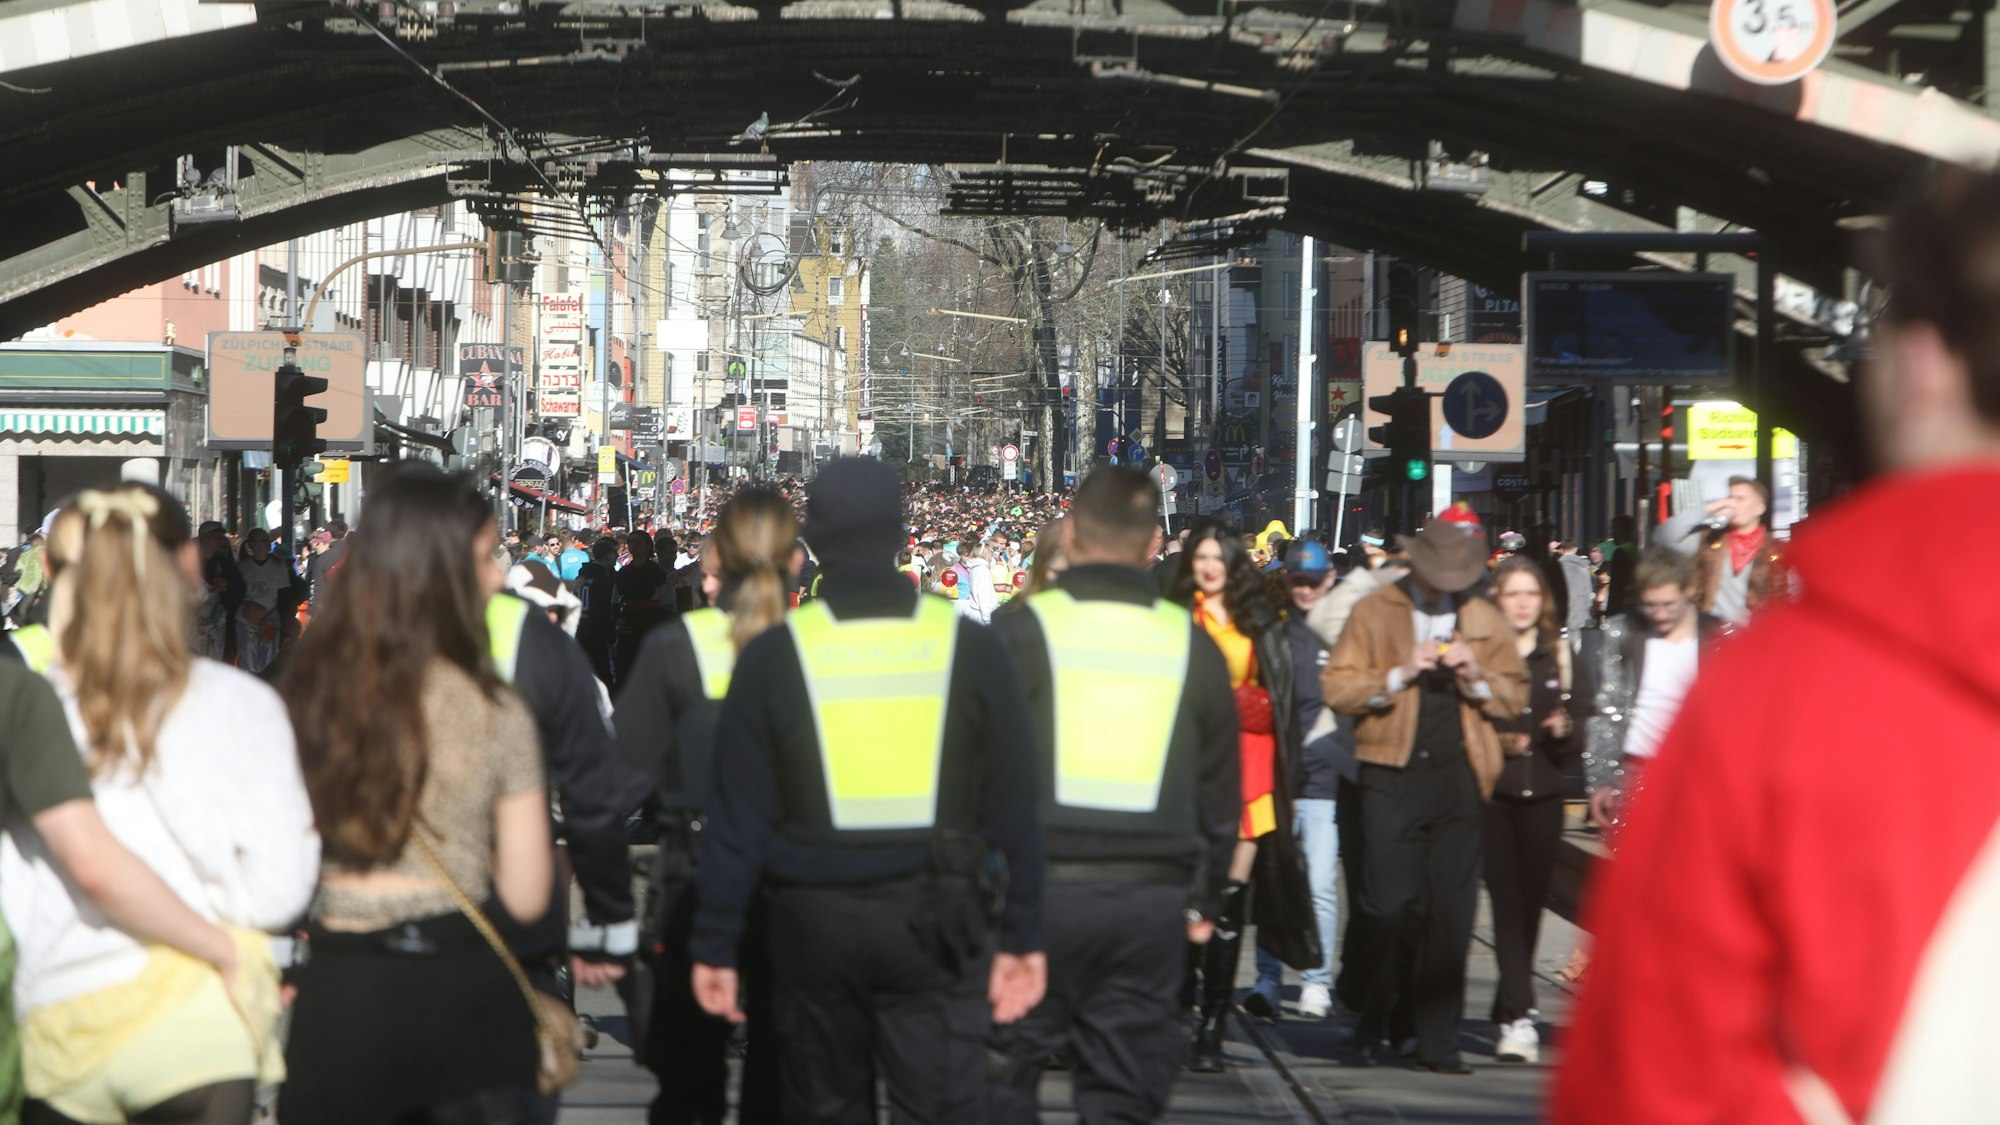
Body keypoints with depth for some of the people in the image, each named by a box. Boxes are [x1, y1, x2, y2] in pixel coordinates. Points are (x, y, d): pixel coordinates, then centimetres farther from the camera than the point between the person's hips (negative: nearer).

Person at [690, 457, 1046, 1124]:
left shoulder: (773, 656, -5)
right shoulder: (968, 647, -3)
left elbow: (737, 818, -4)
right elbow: (1014, 805, -1)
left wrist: (715, 944, 3)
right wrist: (1022, 935, 5)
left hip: (814, 923, 1)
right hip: (935, 923, 0)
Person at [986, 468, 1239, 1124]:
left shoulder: (1022, 630, -4)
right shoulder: (1192, 645, 7)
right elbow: (1220, 795, 14)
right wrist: (1204, 902, 23)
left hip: (1039, 890, -2)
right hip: (1151, 900, 3)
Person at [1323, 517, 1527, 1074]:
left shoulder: (1485, 620, 16)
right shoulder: (1373, 612, 7)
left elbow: (1515, 695, 15)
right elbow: (1338, 690, 0)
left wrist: (1476, 675, -4)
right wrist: (1400, 674, -12)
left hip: (1459, 777, 2)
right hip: (1393, 777, -2)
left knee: (1450, 913, -1)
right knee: (1390, 906, -8)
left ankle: (1437, 1041, 6)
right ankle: (1375, 1020, 14)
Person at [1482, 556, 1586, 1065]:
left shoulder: (1559, 655, 11)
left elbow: (1576, 742, 10)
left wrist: (1564, 731, -11)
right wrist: (1495, 742, -16)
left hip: (1542, 794, 3)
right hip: (1492, 792, -3)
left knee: (1531, 902, 7)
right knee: (1506, 899, -9)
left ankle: (1509, 1008, 22)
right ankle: (1520, 1016, -14)